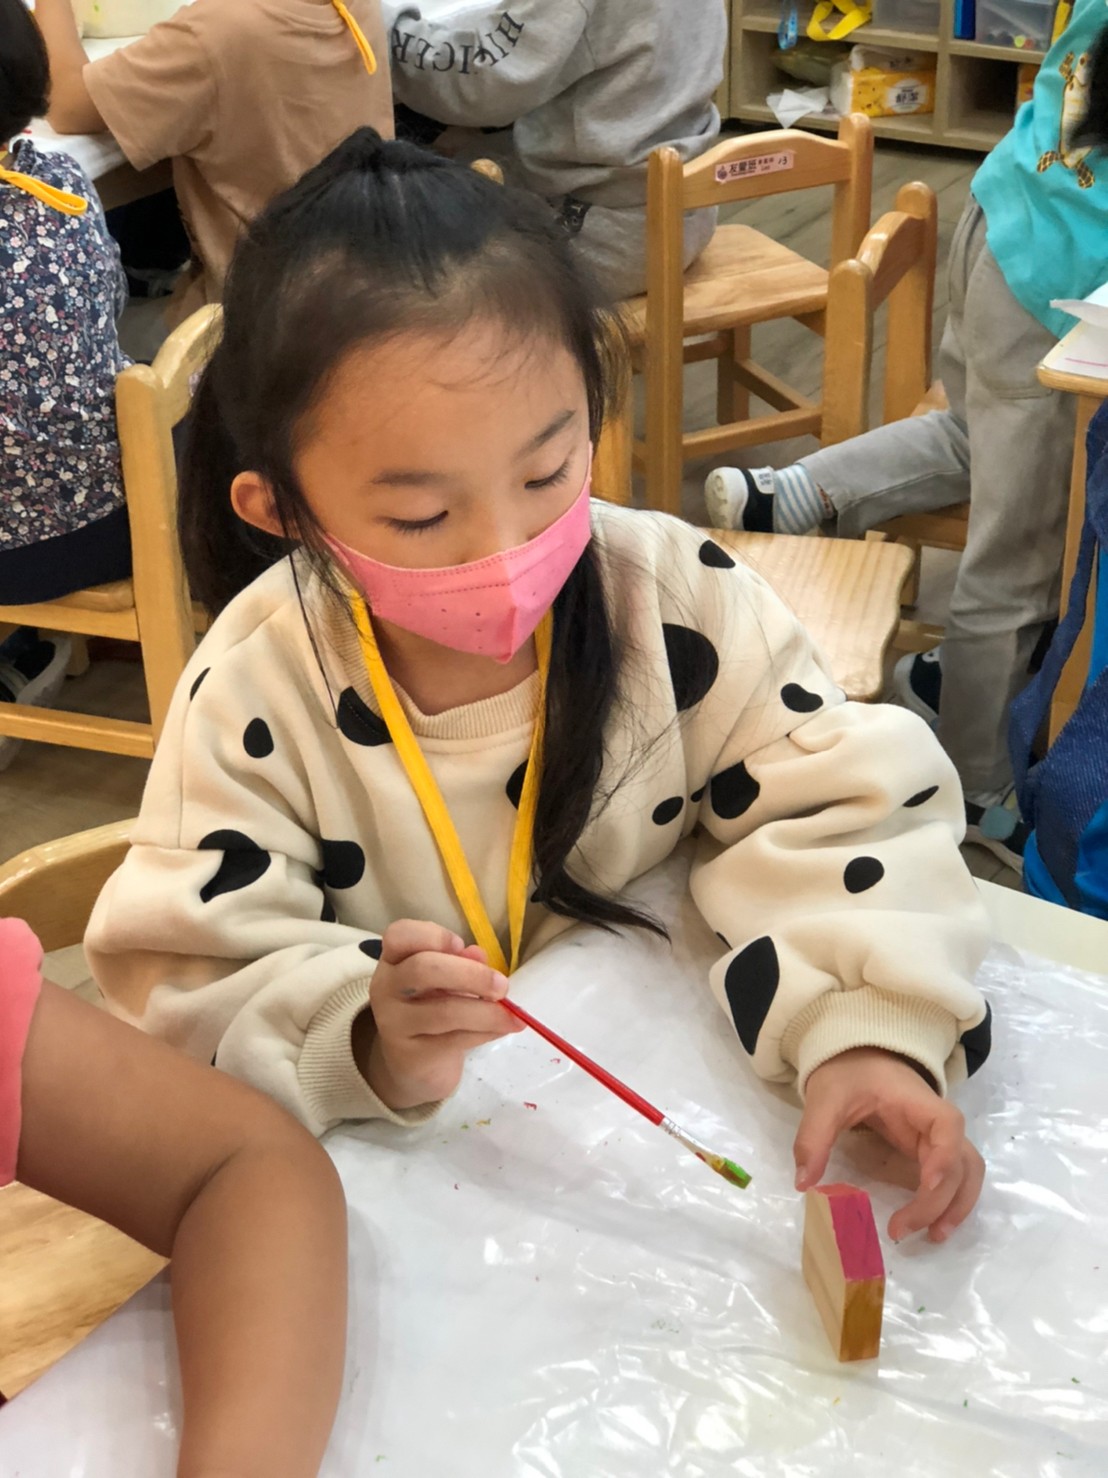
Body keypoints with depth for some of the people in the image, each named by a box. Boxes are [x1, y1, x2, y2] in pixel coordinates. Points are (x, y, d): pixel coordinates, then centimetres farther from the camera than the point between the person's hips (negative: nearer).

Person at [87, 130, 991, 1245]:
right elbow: (187, 994, -15)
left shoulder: (673, 598, -12)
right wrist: (366, 1045, -36)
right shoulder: (254, 695, -16)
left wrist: (868, 1029, -27)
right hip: (392, 1176, -1)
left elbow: (837, 810, -10)